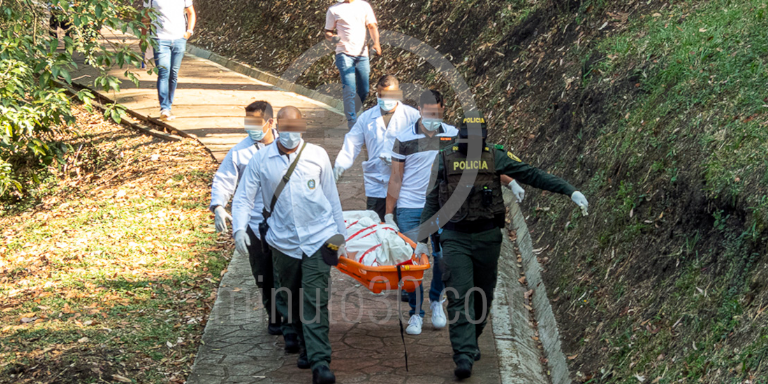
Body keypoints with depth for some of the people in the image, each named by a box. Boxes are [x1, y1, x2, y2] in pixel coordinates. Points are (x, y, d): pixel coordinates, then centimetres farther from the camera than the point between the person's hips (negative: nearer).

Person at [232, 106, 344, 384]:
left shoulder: (318, 156, 1)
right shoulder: (261, 160, 0)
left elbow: (332, 197, 8)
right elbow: (244, 196, 3)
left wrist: (340, 234, 10)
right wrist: (239, 227, -14)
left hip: (318, 239, -2)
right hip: (284, 243, 2)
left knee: (315, 301, -12)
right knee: (292, 300, 14)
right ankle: (307, 347, 33)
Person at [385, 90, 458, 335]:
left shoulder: (453, 135, 3)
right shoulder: (404, 139, -2)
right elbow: (396, 179, 2)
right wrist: (388, 214, -1)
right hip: (410, 209, -1)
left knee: (443, 258, -1)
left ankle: (436, 301, 25)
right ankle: (415, 314, 10)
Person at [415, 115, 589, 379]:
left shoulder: (495, 157, 3)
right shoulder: (445, 159, 4)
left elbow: (532, 175, 0)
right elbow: (432, 201, 9)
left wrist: (570, 191, -7)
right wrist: (422, 239, 6)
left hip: (487, 237, 2)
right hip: (455, 238, -1)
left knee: (483, 295, 12)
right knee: (460, 297, -11)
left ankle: (470, 342, 34)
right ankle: (464, 357, -17)